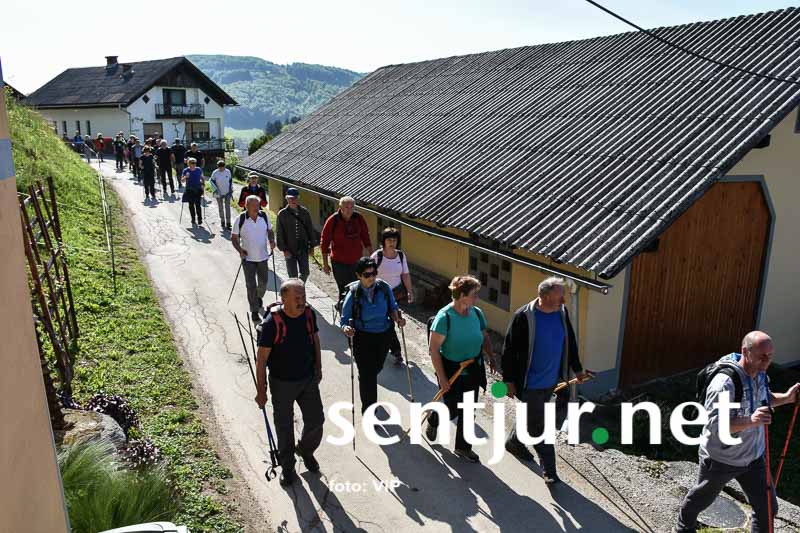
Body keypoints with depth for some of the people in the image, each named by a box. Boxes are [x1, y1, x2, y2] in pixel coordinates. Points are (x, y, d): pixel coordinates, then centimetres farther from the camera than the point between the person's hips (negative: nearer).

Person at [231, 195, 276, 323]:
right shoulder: (241, 220, -12)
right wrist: (240, 250, -20)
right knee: (251, 285, -2)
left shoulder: (264, 216, -5)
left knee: (263, 282, 17)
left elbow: (270, 231, 11)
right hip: (248, 258, -3)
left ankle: (259, 297, 48)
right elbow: (234, 237, -4)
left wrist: (272, 241, -9)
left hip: (263, 256, 3)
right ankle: (254, 311, 8)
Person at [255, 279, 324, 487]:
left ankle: (306, 450, 43)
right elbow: (262, 358, -17)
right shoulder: (272, 322, -24)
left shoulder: (309, 314, -9)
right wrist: (261, 390, -14)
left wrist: (318, 368, 12)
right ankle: (287, 466, 37)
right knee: (284, 427, 13)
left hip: (308, 379, 4)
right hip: (282, 383, -4)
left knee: (316, 420, 12)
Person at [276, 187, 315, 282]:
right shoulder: (282, 214, -6)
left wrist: (311, 246, 6)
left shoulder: (304, 212, 1)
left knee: (305, 273, 7)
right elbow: (280, 234, -5)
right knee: (293, 276, 4)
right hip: (290, 250, -2)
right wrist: (284, 249, -11)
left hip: (303, 249, 2)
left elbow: (310, 230, 7)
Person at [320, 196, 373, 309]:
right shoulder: (332, 221, -11)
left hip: (356, 261, 4)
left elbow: (365, 238, 10)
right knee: (344, 290, -2)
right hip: (339, 262, -4)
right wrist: (325, 263, -6)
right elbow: (324, 242, -5)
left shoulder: (359, 219, -1)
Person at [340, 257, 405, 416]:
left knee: (376, 368, 25)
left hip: (383, 335, 4)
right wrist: (346, 328, -35)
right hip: (363, 338, -4)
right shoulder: (353, 294, -18)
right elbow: (344, 319, -13)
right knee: (367, 376, -1)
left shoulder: (384, 288, -11)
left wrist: (397, 319, -16)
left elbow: (392, 307, 4)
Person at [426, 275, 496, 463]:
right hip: (451, 371, -5)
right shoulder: (444, 317, -23)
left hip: (473, 371, 5)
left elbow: (484, 337, 12)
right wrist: (442, 377, -19)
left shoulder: (477, 313, -5)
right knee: (453, 410, 7)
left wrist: (491, 357, -2)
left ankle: (463, 447, 32)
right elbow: (434, 349, -20)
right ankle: (433, 421, 41)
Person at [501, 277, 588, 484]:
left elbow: (570, 341, 12)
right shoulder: (524, 317, -23)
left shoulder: (562, 313, -4)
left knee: (531, 417, 24)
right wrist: (509, 380, -13)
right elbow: (509, 350, -16)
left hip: (550, 380, 7)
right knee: (538, 426, 2)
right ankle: (549, 470, 15)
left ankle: (514, 443, 48)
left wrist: (577, 368, 18)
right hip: (530, 383, -7)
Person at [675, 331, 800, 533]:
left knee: (767, 507, 13)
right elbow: (714, 424, -34)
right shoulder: (725, 382, -33)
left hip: (753, 456, 6)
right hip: (721, 458, -6)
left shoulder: (759, 374, -6)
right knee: (701, 499, 18)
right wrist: (750, 421, -47)